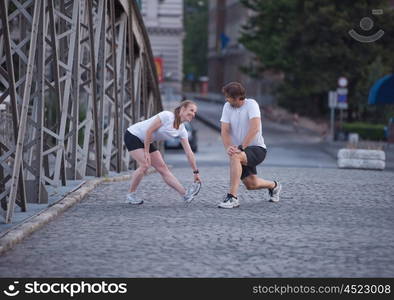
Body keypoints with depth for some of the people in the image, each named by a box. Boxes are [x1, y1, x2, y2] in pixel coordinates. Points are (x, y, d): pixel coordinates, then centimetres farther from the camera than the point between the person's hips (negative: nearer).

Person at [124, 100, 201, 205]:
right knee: (145, 165, -21)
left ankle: (185, 194, -7)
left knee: (163, 168, 0)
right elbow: (149, 131, -24)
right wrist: (146, 152, -19)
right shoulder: (166, 116, -25)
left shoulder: (182, 130, -3)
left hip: (146, 141, 7)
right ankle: (130, 195, -5)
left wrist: (196, 172, -2)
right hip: (132, 136, -7)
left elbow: (189, 153, 0)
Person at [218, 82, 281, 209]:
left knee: (235, 156, -35)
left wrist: (241, 147, -32)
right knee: (251, 184, 5)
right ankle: (273, 186, 40)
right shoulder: (227, 107, 2)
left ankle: (232, 197, -36)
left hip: (257, 148, -6)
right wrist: (228, 147, -23)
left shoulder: (251, 104, -15)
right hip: (241, 150, 7)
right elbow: (225, 131, -4)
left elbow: (255, 128, -27)